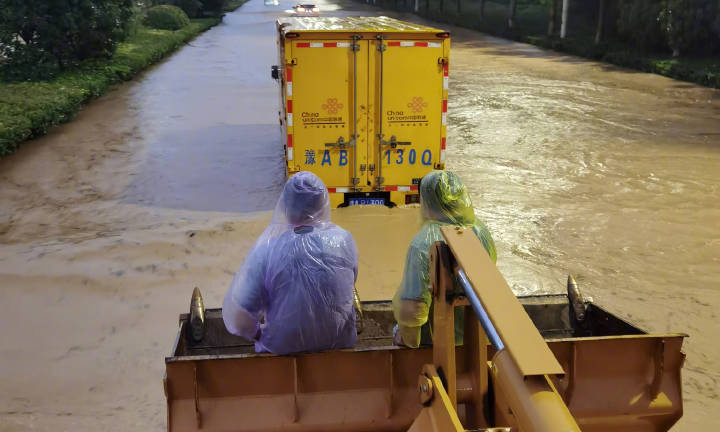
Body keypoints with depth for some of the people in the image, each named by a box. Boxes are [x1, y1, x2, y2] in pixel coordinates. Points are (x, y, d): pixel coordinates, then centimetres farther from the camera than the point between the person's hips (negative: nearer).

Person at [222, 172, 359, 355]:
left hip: (283, 348, -2)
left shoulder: (267, 250, -23)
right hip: (339, 345, 2)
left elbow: (238, 317, -21)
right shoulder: (344, 240, -16)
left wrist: (256, 333, 1)